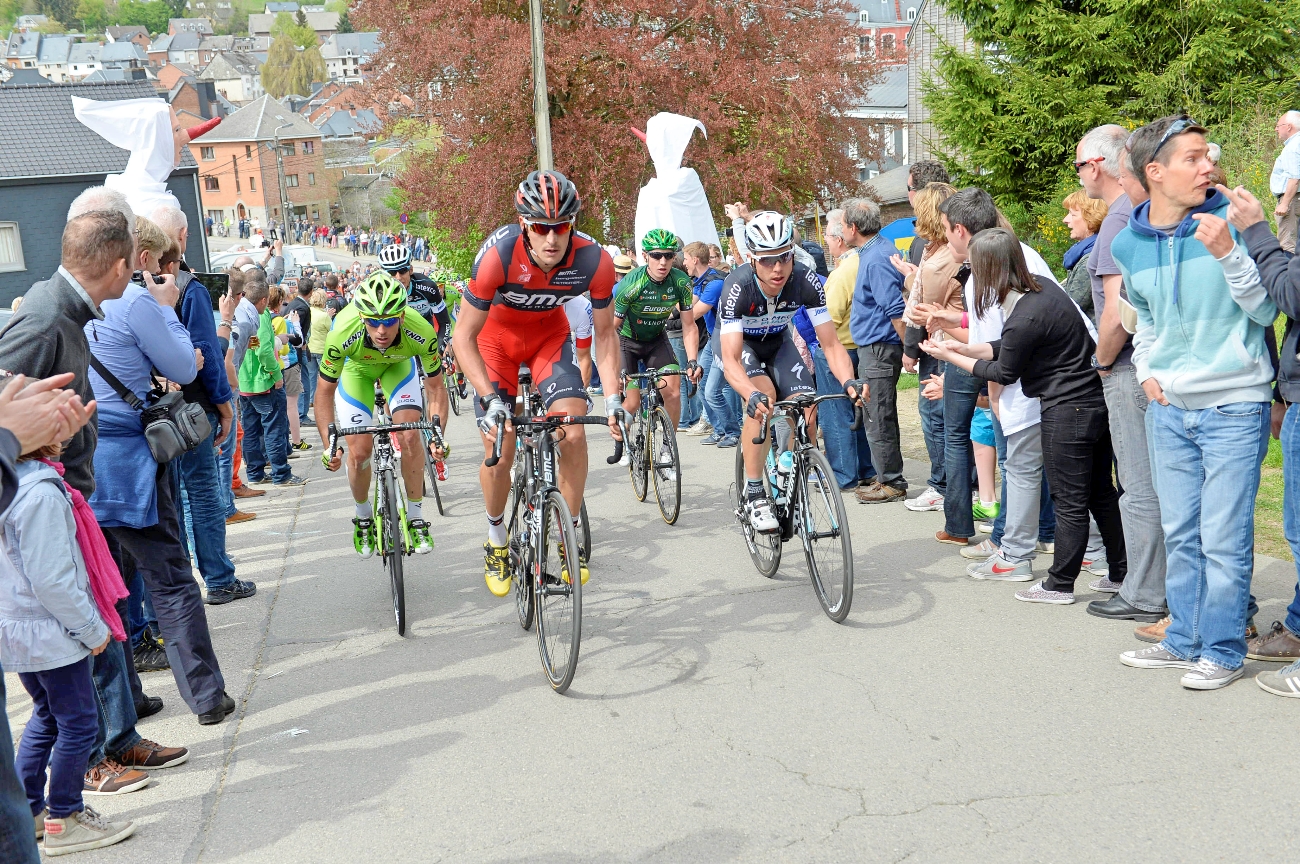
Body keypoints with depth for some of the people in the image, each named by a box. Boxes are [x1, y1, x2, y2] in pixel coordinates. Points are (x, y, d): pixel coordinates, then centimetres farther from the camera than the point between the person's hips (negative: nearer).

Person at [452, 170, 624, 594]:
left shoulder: (594, 260, -29)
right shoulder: (498, 254, -36)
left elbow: (605, 332, -13)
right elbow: (463, 336, -27)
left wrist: (613, 398, -22)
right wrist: (491, 398, -36)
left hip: (550, 333, 2)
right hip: (498, 335, -1)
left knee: (574, 432, -17)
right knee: (499, 450, -7)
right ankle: (496, 538, 20)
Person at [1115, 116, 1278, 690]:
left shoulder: (1230, 222, -10)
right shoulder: (1128, 244, 3)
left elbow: (1266, 310, -10)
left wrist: (1228, 254, -23)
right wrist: (1147, 370, 7)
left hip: (1234, 405, -5)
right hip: (1169, 407, 5)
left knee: (1223, 537, -2)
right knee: (1181, 535, 14)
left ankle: (1222, 651, 11)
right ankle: (1184, 640, 27)